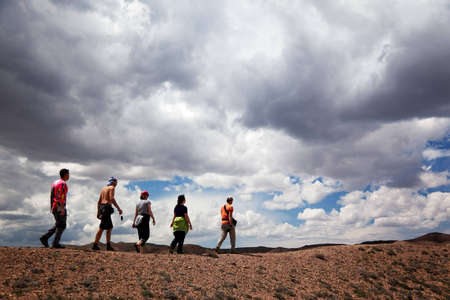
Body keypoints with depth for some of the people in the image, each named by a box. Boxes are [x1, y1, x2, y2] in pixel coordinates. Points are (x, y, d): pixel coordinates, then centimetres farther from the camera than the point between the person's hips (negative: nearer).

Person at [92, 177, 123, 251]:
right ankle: (95, 245, -5)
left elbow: (99, 201, 19)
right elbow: (112, 199, -18)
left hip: (101, 207, 9)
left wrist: (98, 212, 21)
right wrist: (118, 208, -16)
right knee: (101, 228, -6)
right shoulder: (112, 188, -2)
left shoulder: (103, 188, 22)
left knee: (110, 228, 9)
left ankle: (108, 246, 5)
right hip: (107, 207, -9)